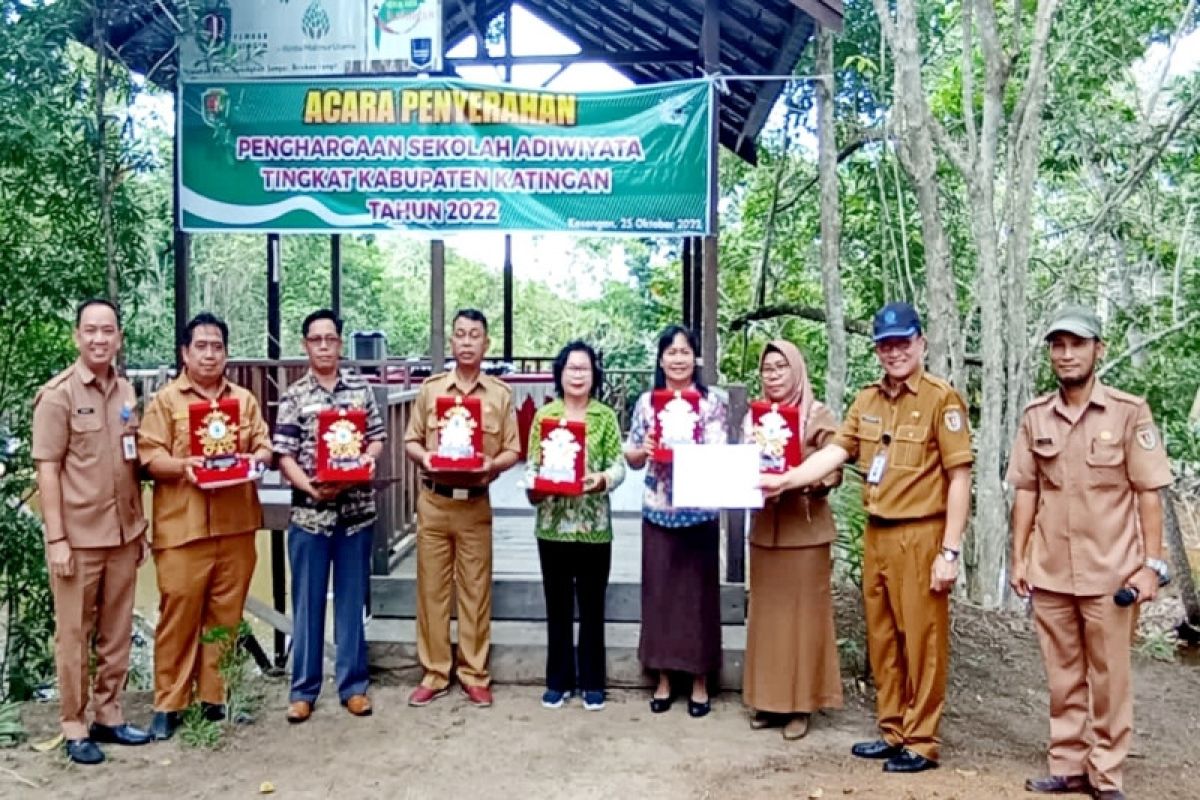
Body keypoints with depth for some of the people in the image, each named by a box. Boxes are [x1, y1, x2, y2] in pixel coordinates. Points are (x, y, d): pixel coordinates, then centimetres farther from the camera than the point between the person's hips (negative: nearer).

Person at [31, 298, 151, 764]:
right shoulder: (58, 395, -8)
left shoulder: (127, 393, 8)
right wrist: (56, 539, -14)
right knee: (74, 635, 6)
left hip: (123, 533, 5)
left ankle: (108, 715, 25)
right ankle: (74, 727, 17)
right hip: (78, 537, -5)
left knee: (117, 632, 12)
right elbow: (47, 470, -10)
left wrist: (140, 526, 12)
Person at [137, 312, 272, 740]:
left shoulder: (245, 399, 15)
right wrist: (182, 465, -22)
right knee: (178, 616, 0)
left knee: (226, 616, 9)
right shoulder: (165, 400, 4)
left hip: (236, 526, 3)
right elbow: (148, 455, -4)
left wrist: (257, 458, -10)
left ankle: (216, 696, 20)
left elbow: (264, 446, 12)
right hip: (182, 527, -3)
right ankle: (169, 704, 11)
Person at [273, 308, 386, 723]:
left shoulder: (361, 388, 6)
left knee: (352, 600, 10)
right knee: (308, 602, 7)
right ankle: (303, 689, 20)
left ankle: (353, 685, 21)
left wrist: (367, 459, -12)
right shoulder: (294, 396, 0)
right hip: (310, 512, -1)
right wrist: (311, 487, -18)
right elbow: (284, 456, -4)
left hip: (357, 509, 2)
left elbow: (377, 438, 9)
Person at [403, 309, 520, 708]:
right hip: (433, 502, 1)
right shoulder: (430, 389, 5)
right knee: (431, 588, 6)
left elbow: (512, 450, 2)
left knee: (475, 590, 5)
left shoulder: (500, 394, 2)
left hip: (476, 504, -1)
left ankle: (474, 675, 16)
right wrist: (425, 457, -14)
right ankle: (434, 673, 17)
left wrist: (492, 465, -18)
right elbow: (411, 441, 7)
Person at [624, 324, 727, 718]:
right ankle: (663, 677, 21)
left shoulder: (712, 402, -1)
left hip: (700, 512, -2)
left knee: (699, 592, 4)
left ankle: (699, 681, 18)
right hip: (658, 512, 2)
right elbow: (632, 459, 9)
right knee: (659, 592, 7)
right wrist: (644, 450, -13)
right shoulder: (646, 402, 5)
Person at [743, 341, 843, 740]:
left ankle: (801, 703, 11)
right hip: (764, 529, 5)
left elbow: (833, 473, -9)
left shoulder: (819, 415, -4)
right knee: (766, 614, 10)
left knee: (803, 614, 2)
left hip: (805, 530, -4)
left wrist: (793, 482, -24)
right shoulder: (754, 416, 9)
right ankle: (769, 699, 20)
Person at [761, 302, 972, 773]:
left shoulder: (942, 399, -9)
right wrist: (784, 481, -8)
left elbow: (959, 478, -11)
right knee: (881, 638, 14)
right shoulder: (866, 401, 10)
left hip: (920, 536, -6)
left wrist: (949, 550, -14)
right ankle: (892, 732, 28)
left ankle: (921, 742, 17)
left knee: (921, 639, 4)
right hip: (876, 534, 6)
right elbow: (835, 453, 5)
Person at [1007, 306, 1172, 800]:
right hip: (1050, 573, 3)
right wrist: (1019, 558, 5)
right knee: (1063, 677, 12)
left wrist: (1151, 564, -8)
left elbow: (1148, 494, -4)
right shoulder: (1035, 417, 4)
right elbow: (1026, 493, 7)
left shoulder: (1129, 412, -5)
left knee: (1108, 678, 7)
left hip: (1110, 573, -3)